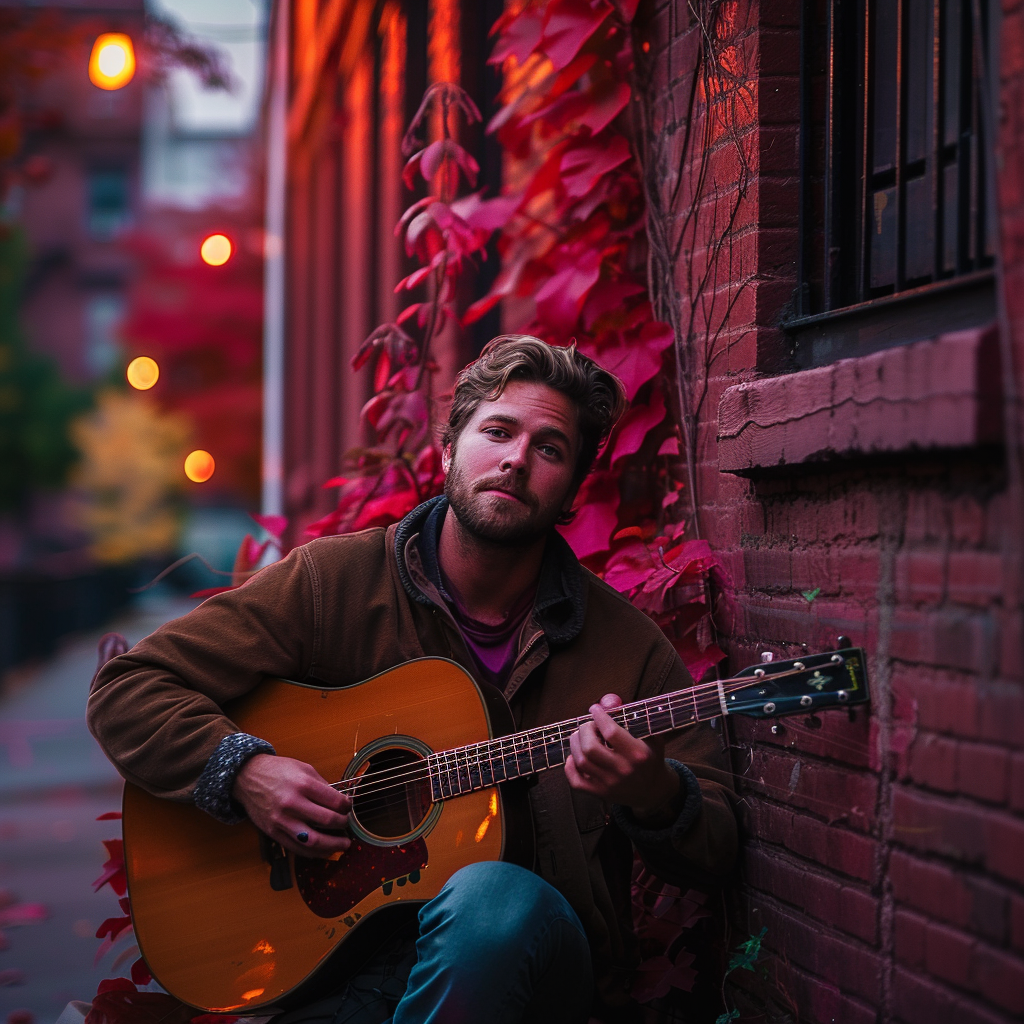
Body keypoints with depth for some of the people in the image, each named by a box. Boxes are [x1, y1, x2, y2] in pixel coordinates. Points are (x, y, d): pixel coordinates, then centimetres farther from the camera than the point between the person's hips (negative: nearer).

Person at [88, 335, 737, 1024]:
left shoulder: (627, 646, 2)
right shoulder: (330, 582, 1)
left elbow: (714, 853, 4)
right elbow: (126, 689, 3)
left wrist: (654, 796, -19)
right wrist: (241, 771, -13)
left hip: (534, 964, 3)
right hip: (335, 961, -2)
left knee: (495, 896, -34)